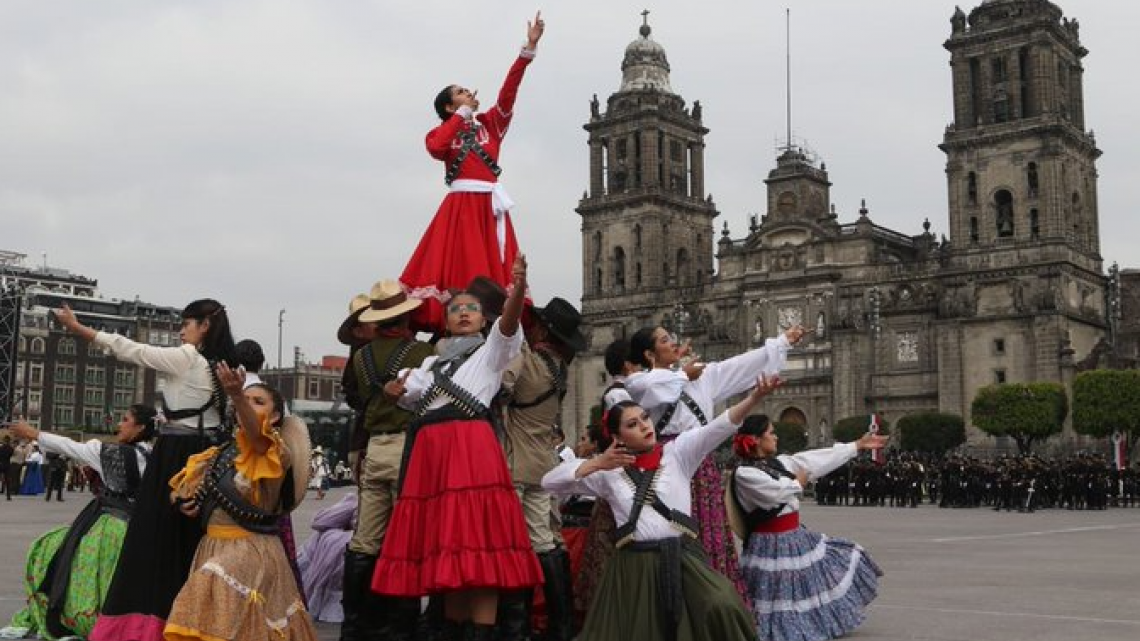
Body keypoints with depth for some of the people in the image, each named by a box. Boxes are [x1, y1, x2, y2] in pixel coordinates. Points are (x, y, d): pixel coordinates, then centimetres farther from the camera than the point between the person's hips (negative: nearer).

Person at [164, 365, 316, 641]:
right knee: (208, 616, 16)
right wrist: (185, 503, -1)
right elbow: (182, 489, 23)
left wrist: (236, 394, -51)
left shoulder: (275, 450, -10)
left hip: (251, 549, -8)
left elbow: (256, 433, -34)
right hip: (212, 546, 8)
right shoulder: (221, 453, 11)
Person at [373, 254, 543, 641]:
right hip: (429, 449, 6)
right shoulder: (432, 362, 28)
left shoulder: (490, 351, 11)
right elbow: (408, 393, 32)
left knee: (479, 542, -11)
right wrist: (395, 389, 6)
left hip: (472, 447, -6)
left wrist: (519, 288, -31)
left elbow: (509, 324, -10)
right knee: (445, 545, 7)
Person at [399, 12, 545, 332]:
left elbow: (508, 91, 7)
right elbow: (436, 148, -14)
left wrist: (530, 46, -3)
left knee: (494, 272, -2)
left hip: (490, 205, 4)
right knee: (460, 269, -10)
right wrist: (463, 114, -2)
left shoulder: (489, 124, 18)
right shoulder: (442, 133, 10)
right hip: (461, 206, -3)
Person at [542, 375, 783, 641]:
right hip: (635, 565, 1)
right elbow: (549, 481, 8)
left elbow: (718, 427, -8)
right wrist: (595, 464, -3)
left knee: (722, 607, -24)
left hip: (682, 558, -1)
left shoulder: (677, 452, 6)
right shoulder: (608, 471, 9)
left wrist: (754, 397, -23)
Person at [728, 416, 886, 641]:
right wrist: (798, 483, -5)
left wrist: (858, 445, 9)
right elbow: (777, 493, -26)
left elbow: (818, 459, 8)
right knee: (784, 596, -3)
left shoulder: (779, 462, 7)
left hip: (796, 536, 9)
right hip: (772, 544, -9)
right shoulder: (744, 473, -18)